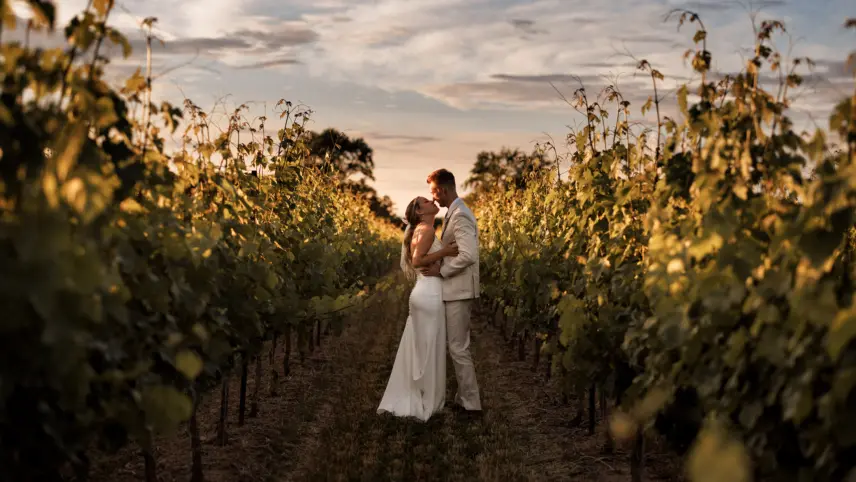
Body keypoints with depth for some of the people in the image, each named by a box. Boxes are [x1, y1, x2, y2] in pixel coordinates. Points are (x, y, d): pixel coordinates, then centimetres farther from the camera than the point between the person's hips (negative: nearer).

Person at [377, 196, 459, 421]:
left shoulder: (423, 231, 18)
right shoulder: (426, 229, -10)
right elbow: (417, 261, -19)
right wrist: (445, 252, -18)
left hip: (425, 294, 10)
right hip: (429, 295, -10)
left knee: (417, 349, 13)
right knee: (428, 350, -2)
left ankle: (405, 400, 18)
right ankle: (425, 404, 6)